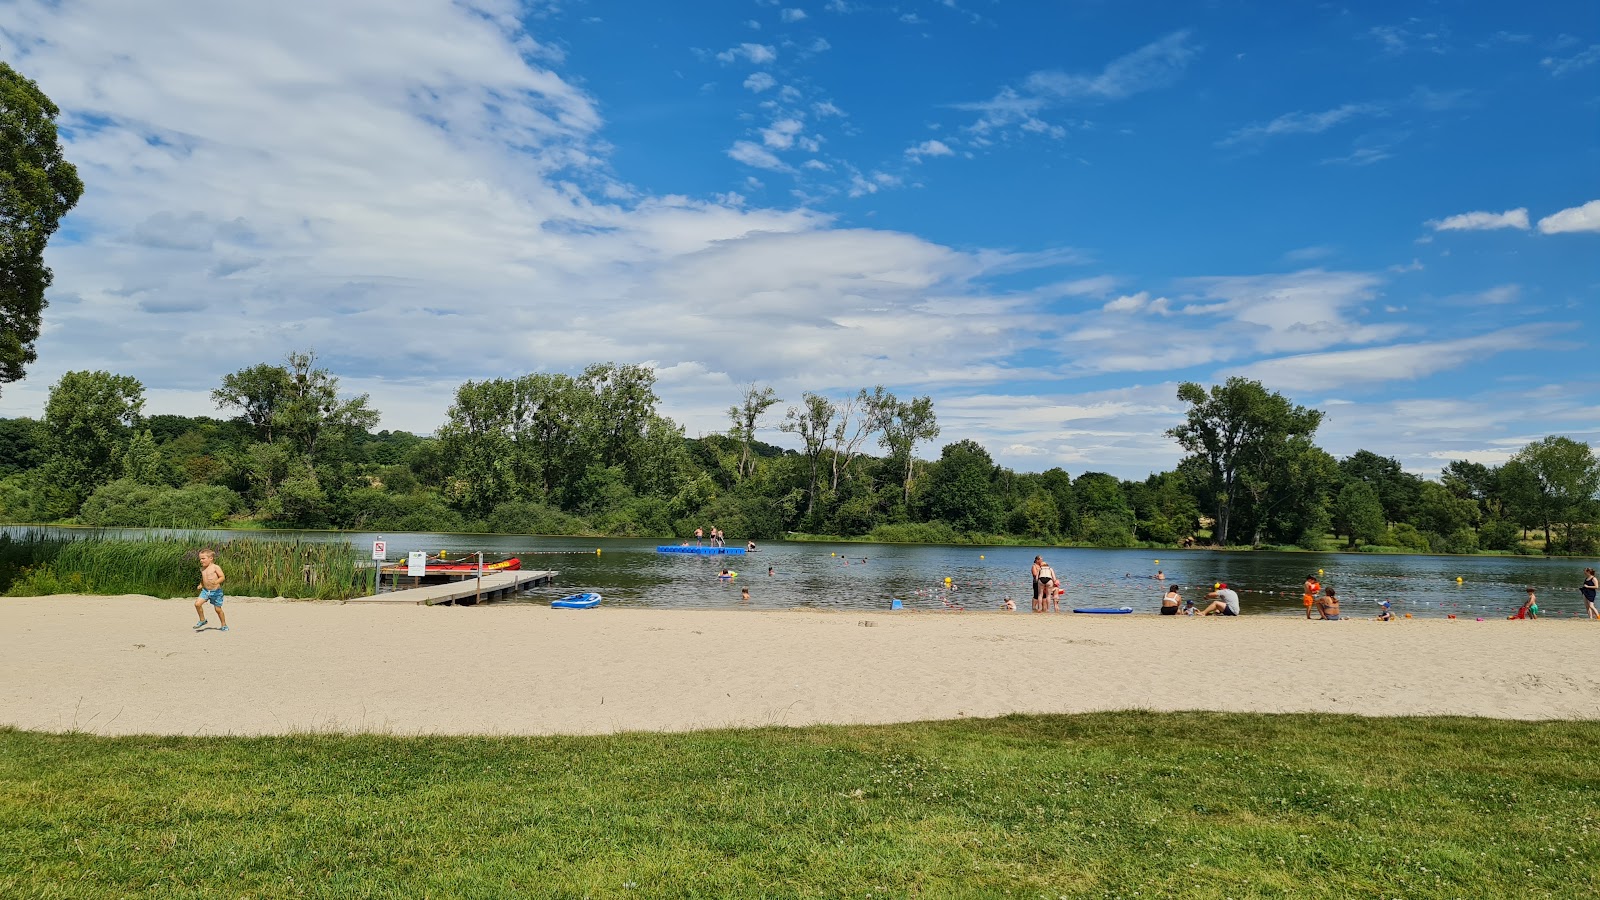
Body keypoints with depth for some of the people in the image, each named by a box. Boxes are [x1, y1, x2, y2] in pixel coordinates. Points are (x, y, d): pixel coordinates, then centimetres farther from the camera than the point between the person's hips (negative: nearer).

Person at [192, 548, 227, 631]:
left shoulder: (215, 567, -11)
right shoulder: (202, 569, 8)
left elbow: (222, 577, -15)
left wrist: (216, 582, -32)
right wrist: (201, 585, 8)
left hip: (216, 591, -5)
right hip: (205, 590, 5)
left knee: (218, 609, 3)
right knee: (197, 604, -14)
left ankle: (224, 625, 19)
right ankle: (202, 620, 6)